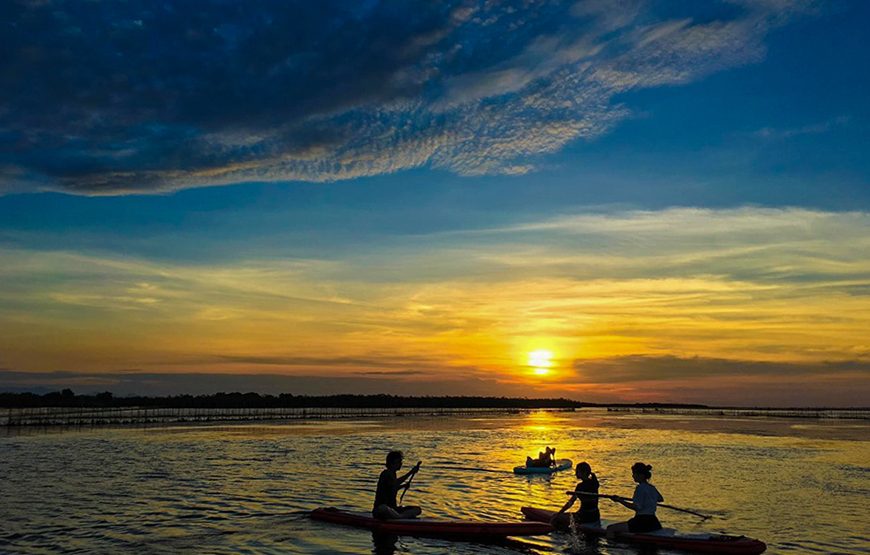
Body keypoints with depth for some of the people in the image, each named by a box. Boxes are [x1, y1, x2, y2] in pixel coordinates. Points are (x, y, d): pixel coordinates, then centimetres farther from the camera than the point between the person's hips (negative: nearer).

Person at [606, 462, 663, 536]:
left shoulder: (640, 487, -14)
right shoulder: (652, 487, 11)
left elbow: (636, 507, -21)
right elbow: (661, 499, 31)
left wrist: (620, 500, -18)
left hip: (642, 523, -8)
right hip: (654, 522, 8)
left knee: (610, 528, -7)